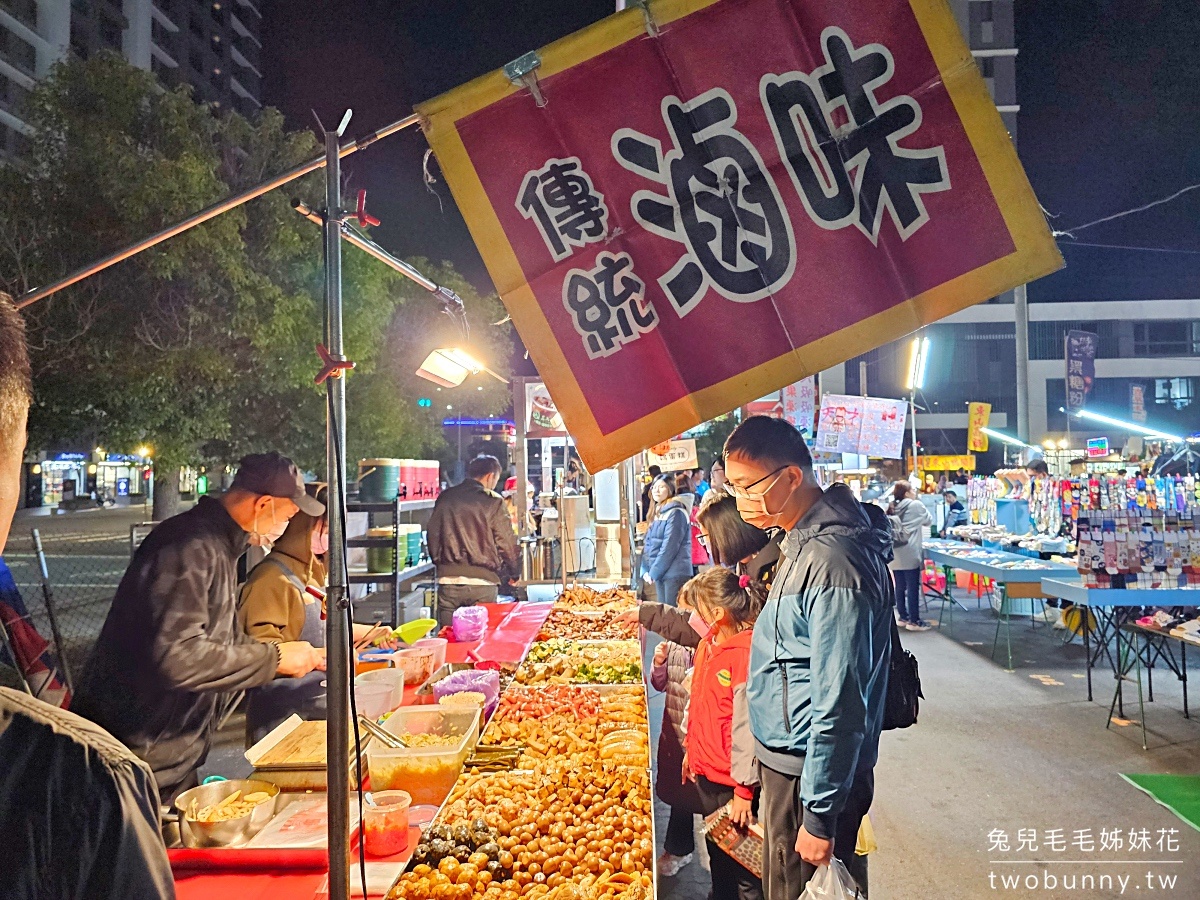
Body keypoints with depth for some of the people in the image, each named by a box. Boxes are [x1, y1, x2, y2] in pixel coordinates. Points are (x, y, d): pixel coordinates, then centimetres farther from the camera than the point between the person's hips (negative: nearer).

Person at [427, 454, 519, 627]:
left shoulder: (444, 498, 9)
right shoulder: (492, 501, -5)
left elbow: (433, 536, 14)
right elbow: (506, 543, -3)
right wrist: (514, 572, 14)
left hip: (448, 581, 4)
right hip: (482, 583, -3)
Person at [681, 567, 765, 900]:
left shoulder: (746, 653, -24)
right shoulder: (707, 645, 4)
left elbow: (748, 726, -22)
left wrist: (744, 791, -18)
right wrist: (692, 751, 21)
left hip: (732, 781, -8)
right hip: (706, 772, 9)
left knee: (742, 861, 7)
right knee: (717, 849, 24)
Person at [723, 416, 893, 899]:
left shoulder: (832, 562, -27)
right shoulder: (805, 539, 5)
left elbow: (838, 707, -25)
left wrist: (820, 816, -19)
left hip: (812, 770, -9)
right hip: (789, 760, 9)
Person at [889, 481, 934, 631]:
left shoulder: (891, 508, 9)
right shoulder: (915, 505, -5)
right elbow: (929, 521, 9)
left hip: (895, 554, 6)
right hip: (910, 554, -6)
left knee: (900, 587, 12)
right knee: (913, 587, -1)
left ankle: (903, 617, 20)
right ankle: (914, 621, 2)